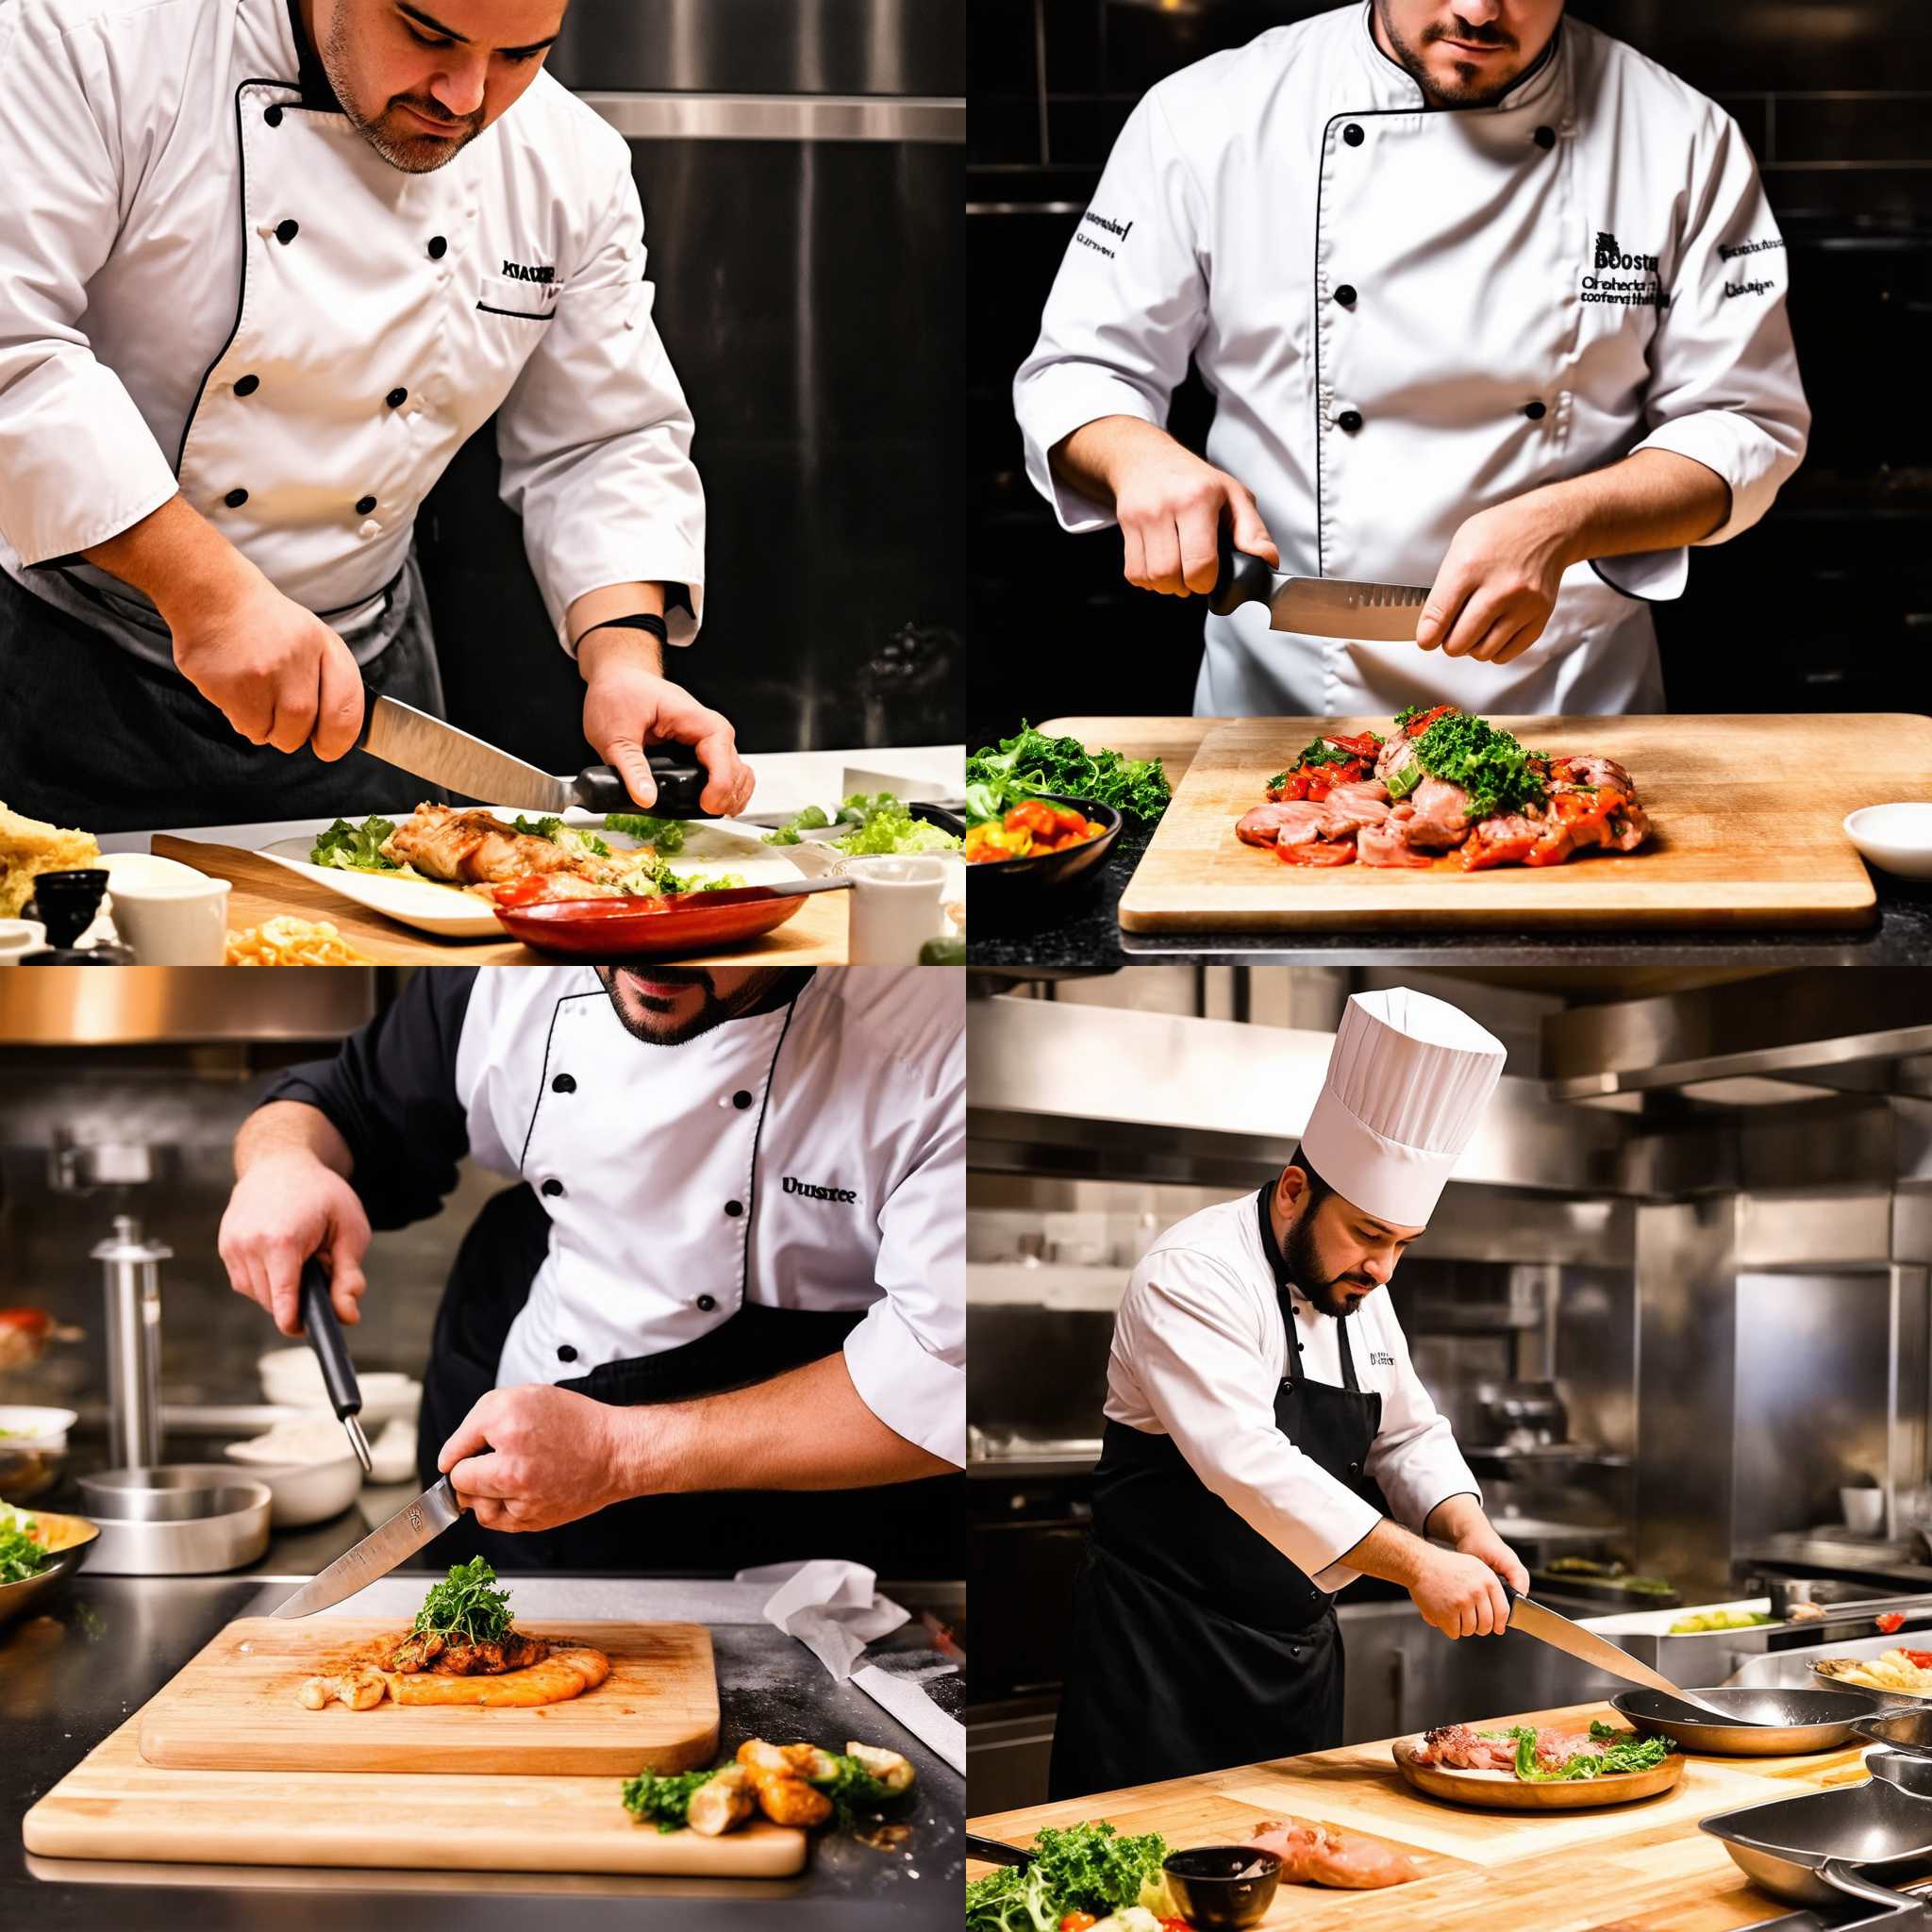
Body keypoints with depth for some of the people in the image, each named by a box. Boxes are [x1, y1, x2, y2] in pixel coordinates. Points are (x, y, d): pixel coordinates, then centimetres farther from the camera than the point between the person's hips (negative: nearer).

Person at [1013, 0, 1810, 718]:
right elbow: (1075, 373, 2)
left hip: (1575, 694, 1)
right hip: (1282, 695, 0)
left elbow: (1749, 423, -3)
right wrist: (1140, 453, -22)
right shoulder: (1208, 117, -6)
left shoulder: (1683, 138, -5)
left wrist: (1559, 525, -21)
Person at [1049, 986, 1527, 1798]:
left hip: (1299, 1654, 8)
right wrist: (1416, 1564, -34)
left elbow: (1407, 1437, 17)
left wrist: (1465, 1526, -5)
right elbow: (1247, 1464, -31)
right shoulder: (1192, 1277, -19)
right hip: (1168, 1656, -8)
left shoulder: (1358, 1289, 8)